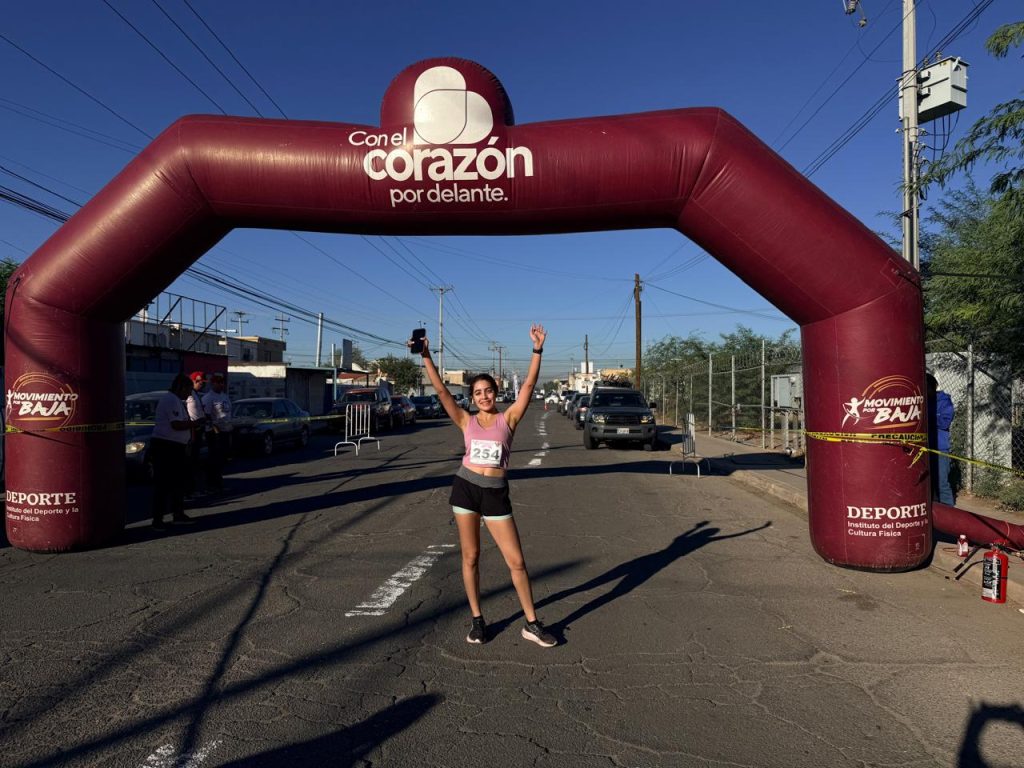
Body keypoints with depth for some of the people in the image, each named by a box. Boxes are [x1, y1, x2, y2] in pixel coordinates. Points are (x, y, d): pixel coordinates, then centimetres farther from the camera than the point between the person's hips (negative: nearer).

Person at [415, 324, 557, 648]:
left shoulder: (508, 418, 2)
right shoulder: (466, 422, 4)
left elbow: (528, 385, -7)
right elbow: (441, 390, -2)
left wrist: (537, 350, -14)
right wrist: (426, 355, -8)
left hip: (496, 493, -1)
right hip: (466, 488, 1)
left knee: (516, 561, 1)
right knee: (470, 557, 9)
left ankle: (531, 623, 14)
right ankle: (477, 619, 25)